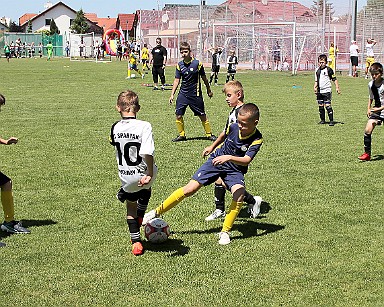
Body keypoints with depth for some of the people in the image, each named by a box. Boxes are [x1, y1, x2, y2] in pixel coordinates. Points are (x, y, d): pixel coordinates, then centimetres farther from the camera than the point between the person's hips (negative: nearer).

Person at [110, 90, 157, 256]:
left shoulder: (115, 128, -5)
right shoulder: (144, 126, -20)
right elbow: (147, 153, -29)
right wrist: (150, 174, -22)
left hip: (126, 177, 2)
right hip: (143, 175, -2)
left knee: (131, 209, 23)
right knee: (146, 189, 36)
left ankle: (136, 242, 21)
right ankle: (140, 217, 46)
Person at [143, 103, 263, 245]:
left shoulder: (256, 139, -23)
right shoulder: (234, 127, -13)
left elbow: (246, 160, -36)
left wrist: (229, 157, -52)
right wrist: (212, 148, 27)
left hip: (235, 170, -2)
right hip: (216, 161, 2)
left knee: (239, 195, -30)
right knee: (189, 189, -7)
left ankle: (225, 232, -15)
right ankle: (157, 212, 6)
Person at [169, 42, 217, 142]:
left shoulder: (197, 63, -7)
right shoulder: (179, 65, 0)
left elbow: (204, 78, 4)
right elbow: (177, 80, 4)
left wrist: (209, 90, 13)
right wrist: (172, 94, -2)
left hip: (196, 95, -2)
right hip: (183, 94, 3)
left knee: (202, 116, 4)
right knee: (178, 115, -3)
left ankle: (209, 134, 19)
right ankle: (181, 135, 14)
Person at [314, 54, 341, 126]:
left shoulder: (328, 70, -7)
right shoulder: (317, 70, 11)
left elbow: (334, 79, -4)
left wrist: (337, 87, -10)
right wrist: (315, 87, 7)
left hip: (327, 91, -6)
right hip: (319, 91, 6)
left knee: (328, 105, -10)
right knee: (320, 106, 9)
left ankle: (331, 120, -4)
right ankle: (322, 120, 21)